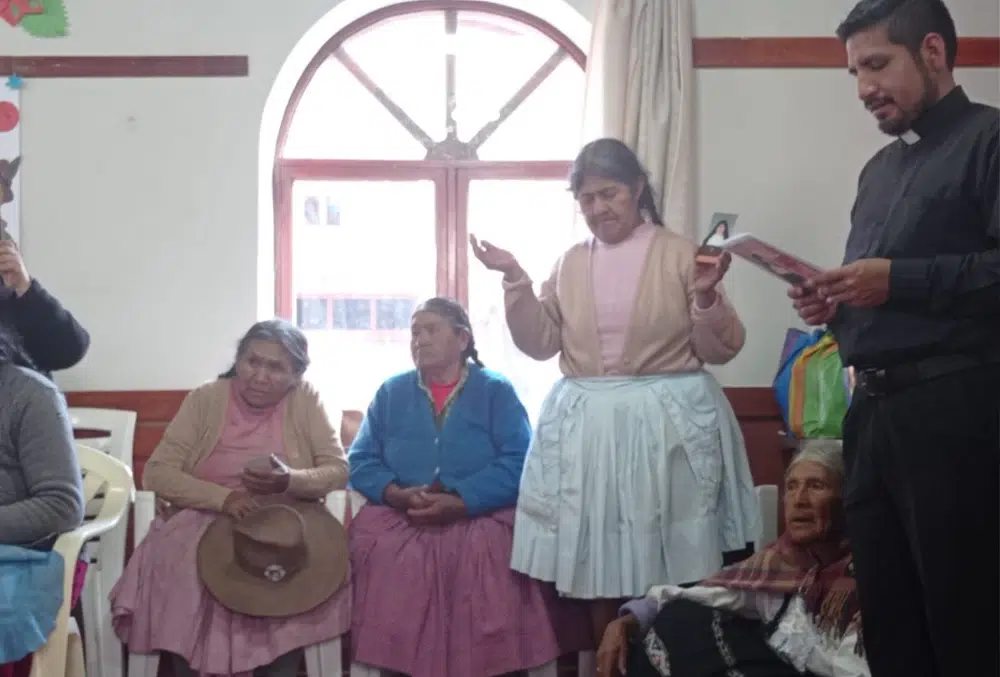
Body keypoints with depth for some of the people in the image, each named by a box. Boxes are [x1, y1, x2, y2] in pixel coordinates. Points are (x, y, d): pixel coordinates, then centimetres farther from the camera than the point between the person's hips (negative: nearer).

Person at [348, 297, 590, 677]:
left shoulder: (496, 391, 6)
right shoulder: (391, 393, 16)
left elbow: (518, 462, -7)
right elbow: (361, 461, 9)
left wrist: (459, 502, -19)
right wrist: (398, 495, -11)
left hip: (482, 518, -2)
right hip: (400, 521, 2)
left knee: (491, 551, -32)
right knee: (373, 545, -28)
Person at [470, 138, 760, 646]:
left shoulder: (680, 254, 0)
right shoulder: (571, 263, 11)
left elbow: (720, 350, -1)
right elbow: (540, 343, 8)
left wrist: (706, 297, -18)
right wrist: (514, 280, -1)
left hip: (666, 423, -3)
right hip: (587, 427, 3)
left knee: (671, 576, 0)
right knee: (598, 574, 6)